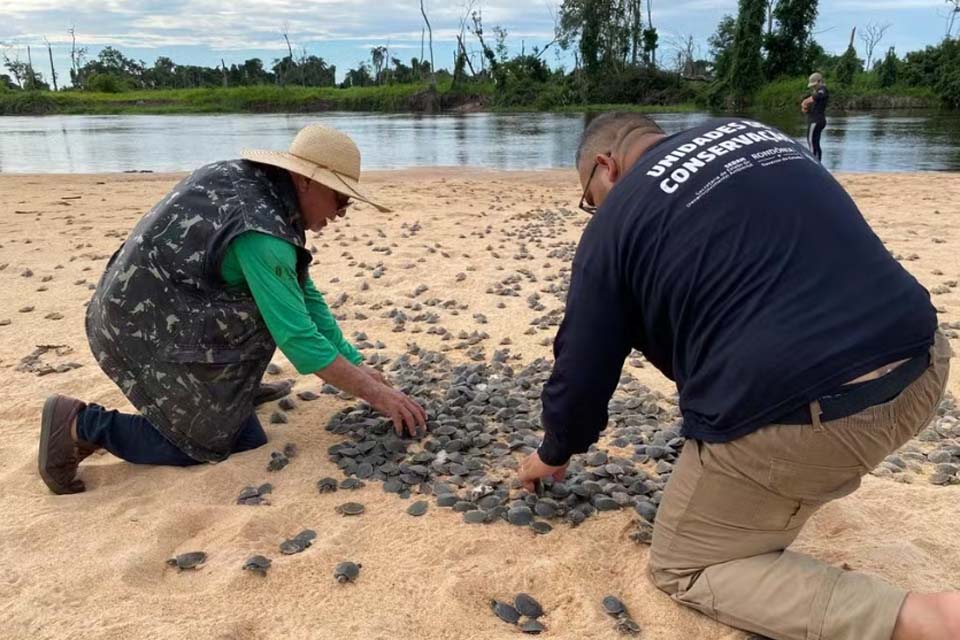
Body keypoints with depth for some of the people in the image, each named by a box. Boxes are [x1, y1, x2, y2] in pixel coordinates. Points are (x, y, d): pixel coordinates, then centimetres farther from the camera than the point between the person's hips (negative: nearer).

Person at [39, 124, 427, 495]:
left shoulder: (260, 186, 1)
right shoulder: (260, 229, -28)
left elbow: (305, 297, 6)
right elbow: (297, 337, -27)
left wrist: (355, 364, 5)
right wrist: (374, 392, -18)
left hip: (151, 305, 9)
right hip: (144, 329, -9)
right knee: (240, 439, 1)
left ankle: (229, 388, 21)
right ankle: (83, 426, 2)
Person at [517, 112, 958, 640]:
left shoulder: (616, 221, 2)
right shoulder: (753, 134, 19)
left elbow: (583, 366, 6)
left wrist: (553, 454, 27)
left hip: (790, 414, -8)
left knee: (682, 570, 14)